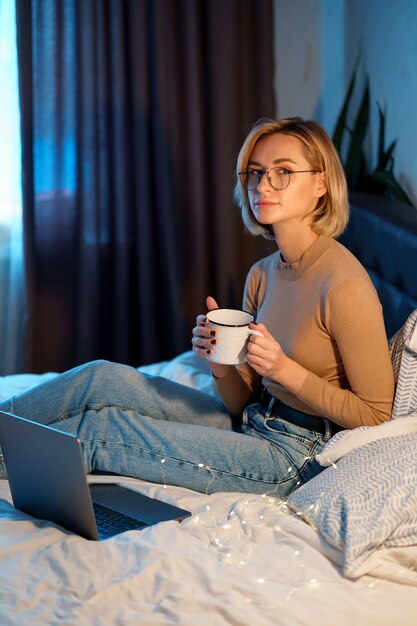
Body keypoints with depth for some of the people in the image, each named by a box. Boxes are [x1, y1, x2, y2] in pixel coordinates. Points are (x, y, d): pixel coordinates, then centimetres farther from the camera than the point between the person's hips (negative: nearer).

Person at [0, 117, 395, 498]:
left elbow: (375, 413, -15)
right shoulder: (262, 275, 5)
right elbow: (243, 401, 9)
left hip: (293, 457, -7)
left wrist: (286, 370, -22)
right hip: (251, 425, 7)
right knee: (102, 378, -6)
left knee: (103, 428, -11)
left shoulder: (343, 284, -20)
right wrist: (221, 364, -13)